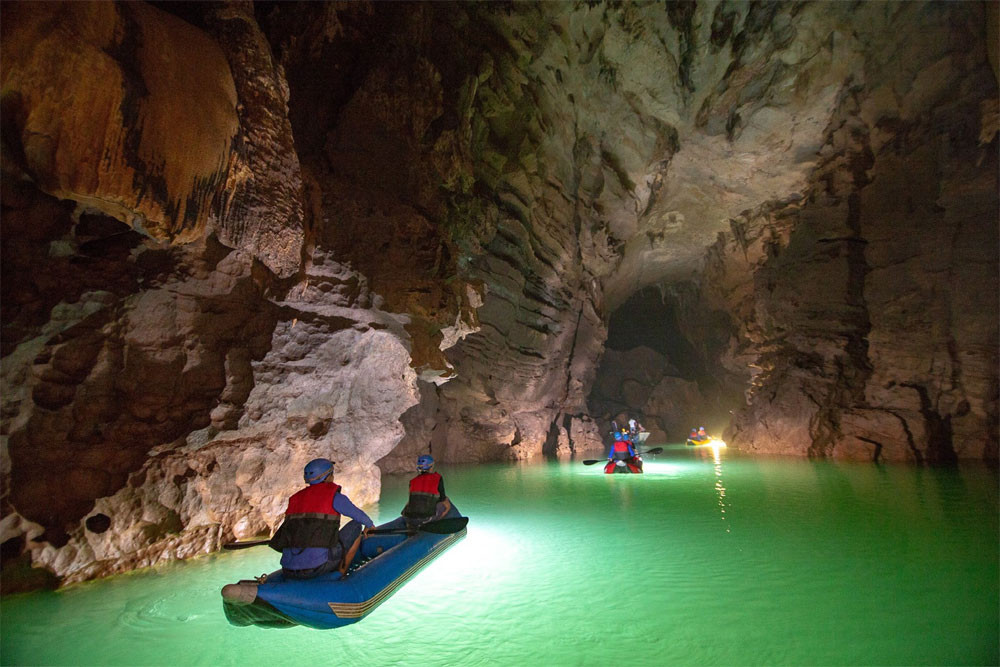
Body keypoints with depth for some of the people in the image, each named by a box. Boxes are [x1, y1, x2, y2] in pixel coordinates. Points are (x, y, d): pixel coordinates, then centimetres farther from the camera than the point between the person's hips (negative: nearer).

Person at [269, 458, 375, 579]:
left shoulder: (295, 499, 16)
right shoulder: (334, 496, -1)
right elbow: (359, 516, 15)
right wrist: (369, 525, 38)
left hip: (288, 572, 6)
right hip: (317, 567, -6)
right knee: (356, 526, 10)